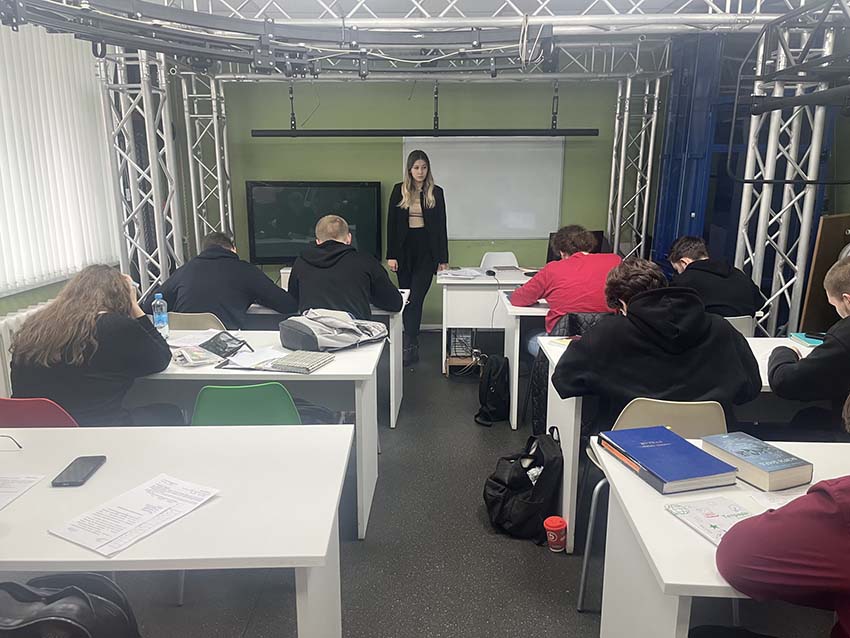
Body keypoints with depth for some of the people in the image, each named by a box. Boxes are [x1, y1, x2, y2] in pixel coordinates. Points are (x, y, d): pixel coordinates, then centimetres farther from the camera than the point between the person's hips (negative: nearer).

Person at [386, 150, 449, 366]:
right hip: (404, 249, 2)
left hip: (426, 250, -2)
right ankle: (412, 343, 20)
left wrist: (443, 258, 2)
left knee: (415, 299, -9)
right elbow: (391, 223, 3)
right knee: (407, 298, 8)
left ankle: (410, 346, -8)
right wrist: (391, 255, -4)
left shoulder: (436, 192, 4)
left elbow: (441, 226, 5)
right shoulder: (399, 190, 5)